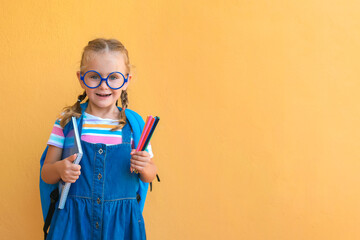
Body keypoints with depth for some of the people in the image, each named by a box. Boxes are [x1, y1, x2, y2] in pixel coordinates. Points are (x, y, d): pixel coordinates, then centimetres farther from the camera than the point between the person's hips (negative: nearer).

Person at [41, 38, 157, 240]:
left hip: (121, 222, 1)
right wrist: (59, 169, -19)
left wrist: (144, 167, -13)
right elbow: (46, 174, 3)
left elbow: (150, 175, 9)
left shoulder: (133, 124, -1)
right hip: (73, 221, 0)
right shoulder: (68, 121, -2)